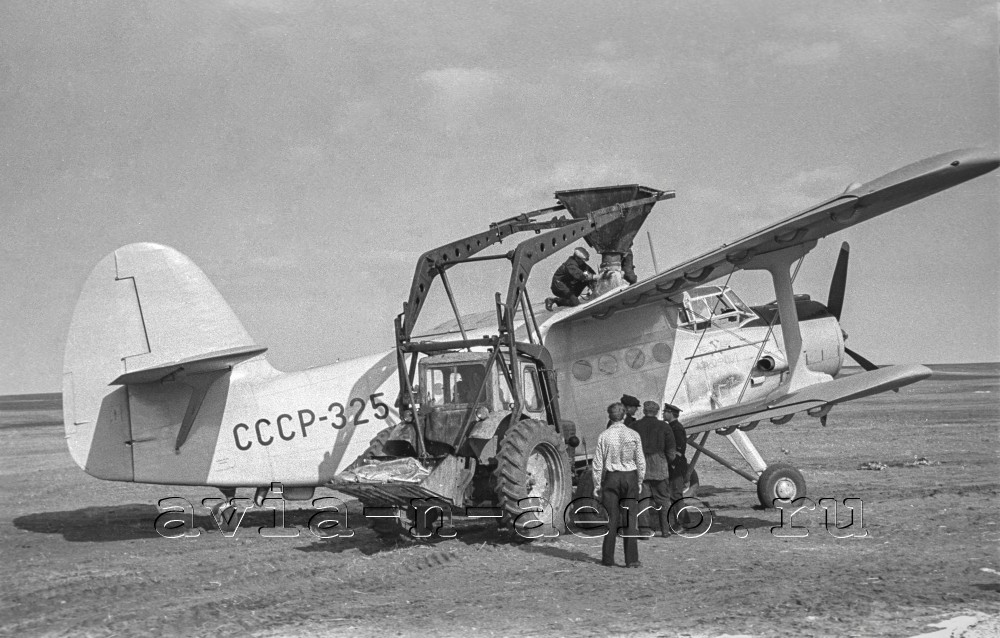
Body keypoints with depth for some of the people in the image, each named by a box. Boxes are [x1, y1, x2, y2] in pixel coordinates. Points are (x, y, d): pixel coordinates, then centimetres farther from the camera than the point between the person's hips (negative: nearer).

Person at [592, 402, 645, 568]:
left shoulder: (604, 436, -5)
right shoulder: (634, 435, -2)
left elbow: (598, 464, -2)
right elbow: (641, 462, 1)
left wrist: (597, 485, 5)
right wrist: (639, 482, 12)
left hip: (611, 477, 0)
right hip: (630, 476, 0)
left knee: (611, 519, 5)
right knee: (630, 519, 3)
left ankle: (608, 558, 9)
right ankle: (632, 559, 0)